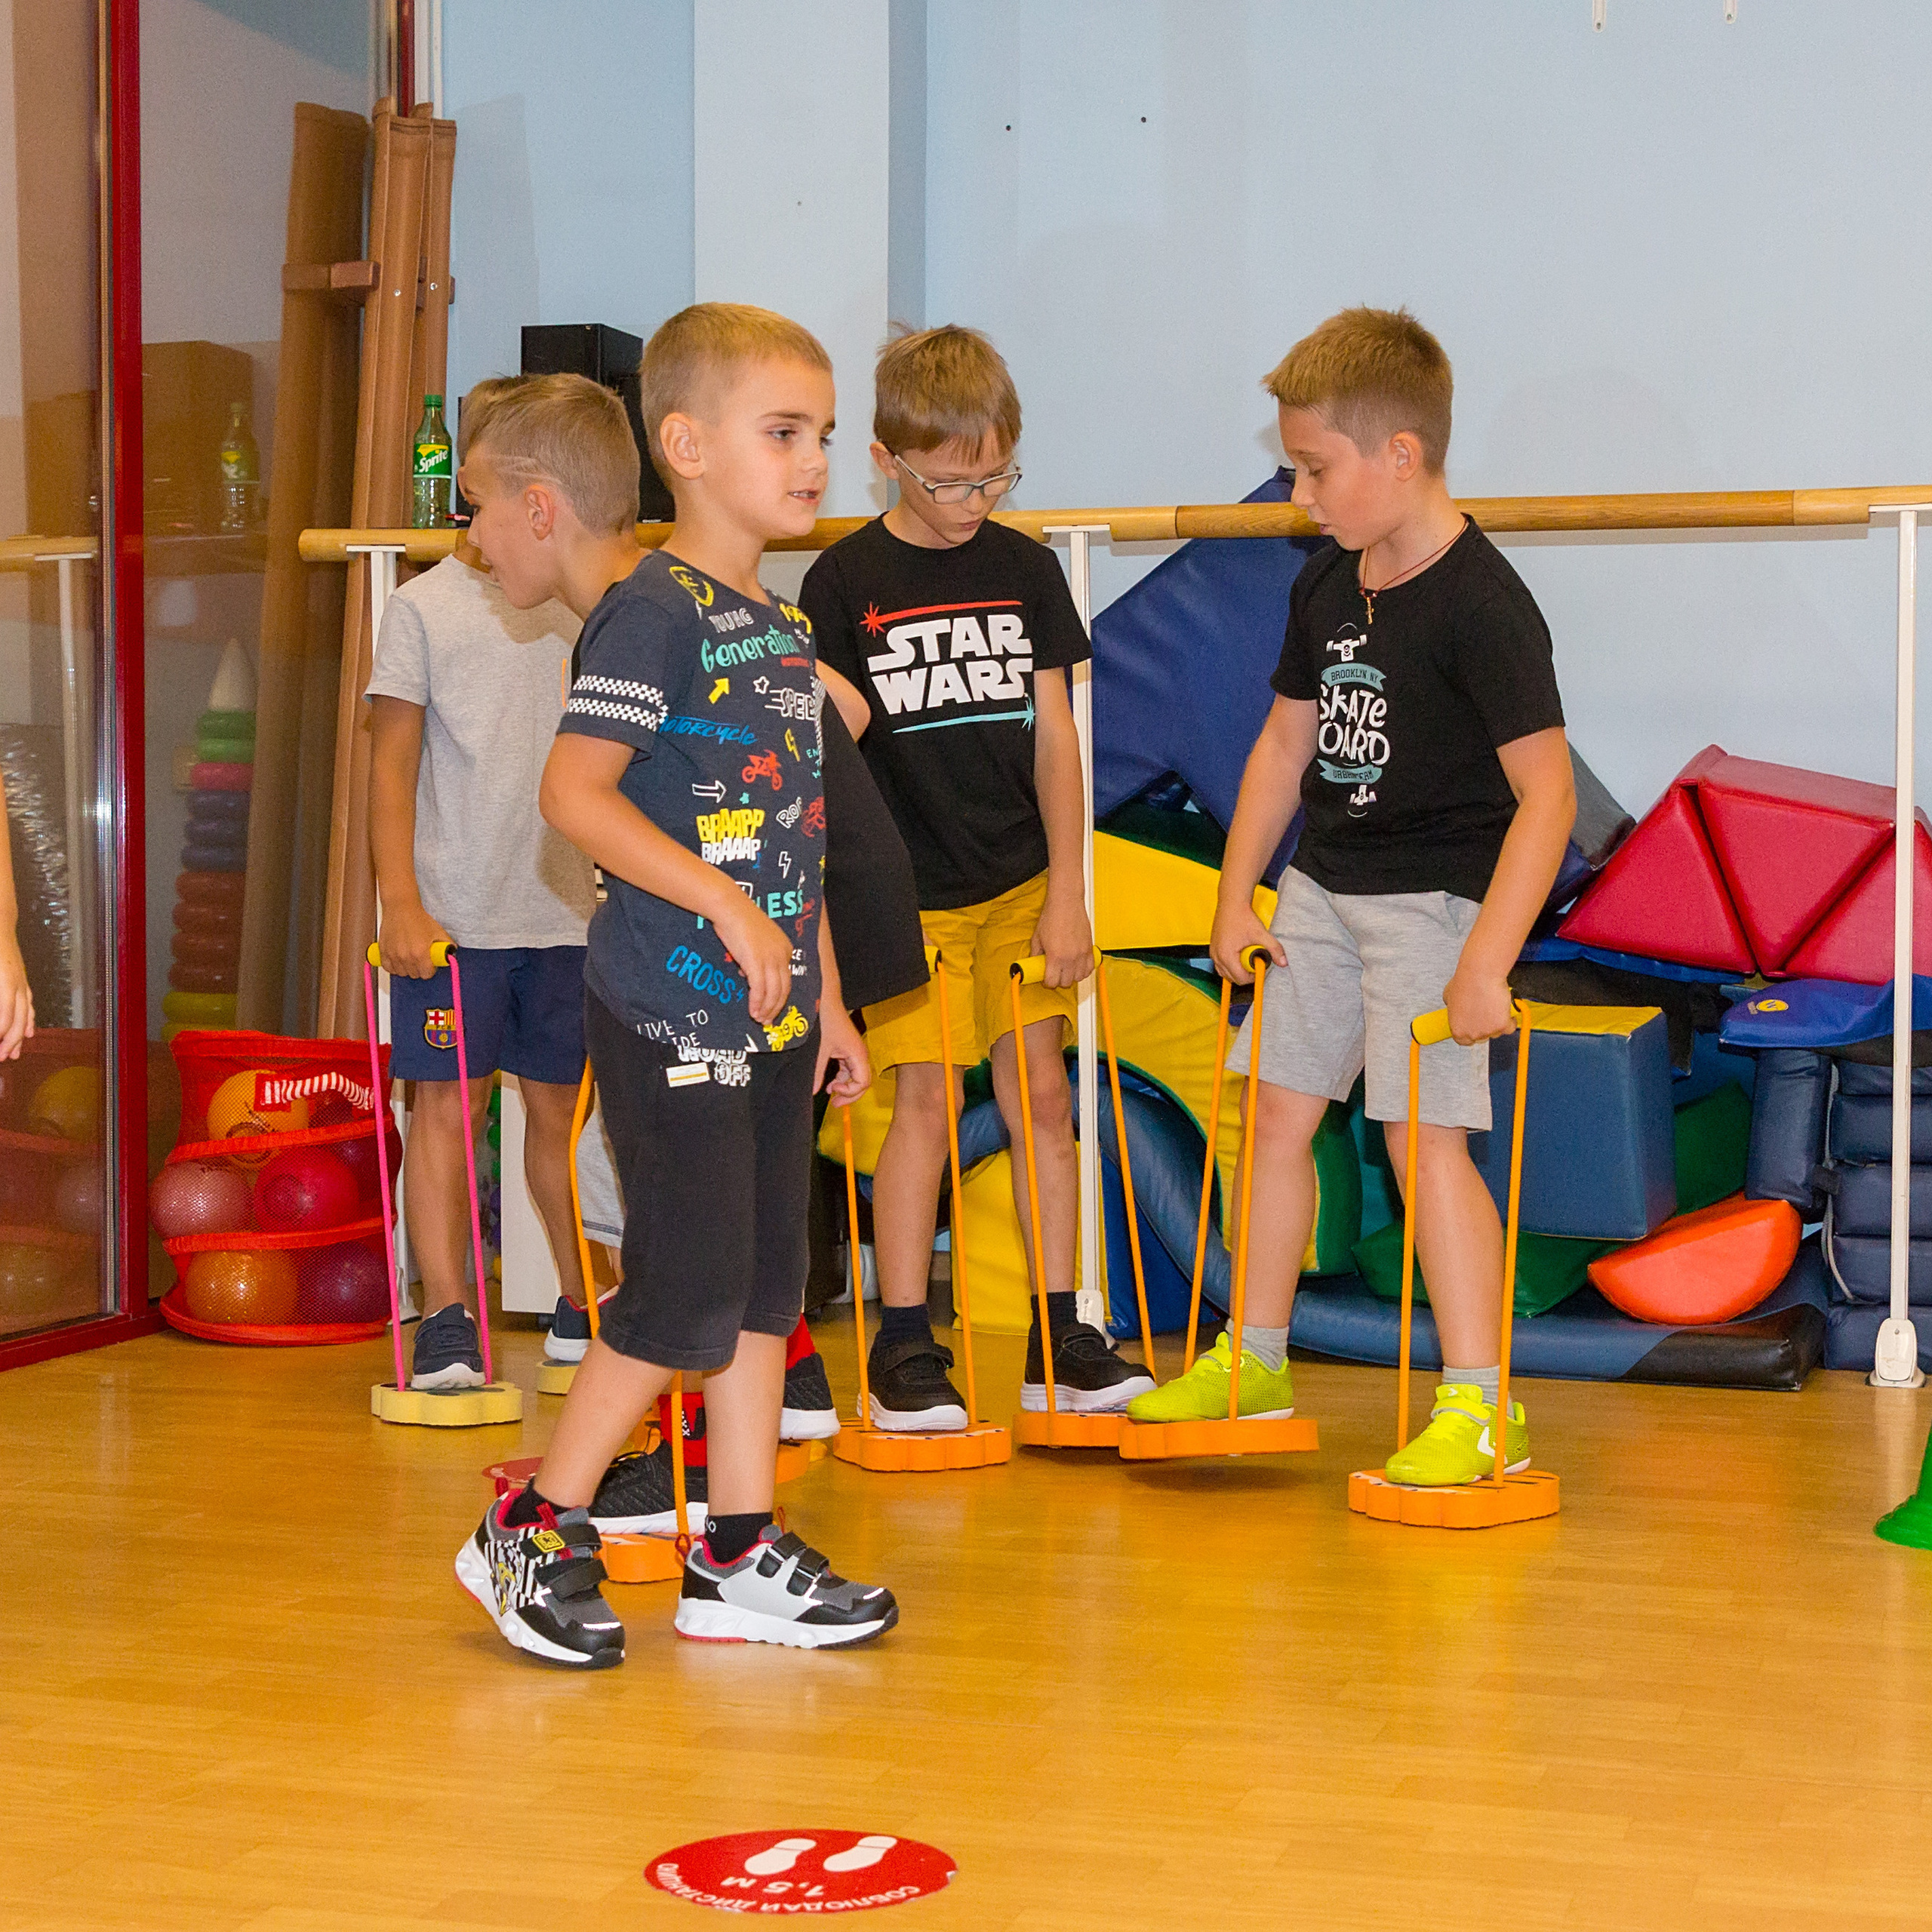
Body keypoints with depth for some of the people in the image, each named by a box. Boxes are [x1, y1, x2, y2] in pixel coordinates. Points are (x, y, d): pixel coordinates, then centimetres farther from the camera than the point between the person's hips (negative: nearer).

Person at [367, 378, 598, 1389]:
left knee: (562, 1108, 12)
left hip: (569, 913, 4)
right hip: (454, 917, -4)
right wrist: (401, 901, -11)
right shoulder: (427, 606, -3)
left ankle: (583, 1307, 23)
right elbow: (391, 766, -4)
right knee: (446, 1108, -1)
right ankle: (446, 1318, 3)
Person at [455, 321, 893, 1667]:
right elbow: (576, 791, -21)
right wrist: (726, 908, -24)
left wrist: (827, 1001, 18)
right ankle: (533, 1533, 10)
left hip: (766, 1015, 9)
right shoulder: (654, 610, -12)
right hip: (671, 1009, -8)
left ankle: (742, 1560, 20)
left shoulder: (787, 628, 14)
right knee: (688, 1295, -5)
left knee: (768, 1282, 11)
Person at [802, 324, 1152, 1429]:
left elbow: (1054, 737, 5)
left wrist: (1067, 893, 2)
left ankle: (1059, 1341, 12)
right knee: (926, 1098, -4)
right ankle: (904, 1350, 6)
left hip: (1019, 883, 3)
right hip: (906, 890, -3)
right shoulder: (845, 584, -4)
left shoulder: (1027, 570, 5)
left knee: (1042, 1090, 4)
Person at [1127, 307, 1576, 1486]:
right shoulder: (1326, 588, 5)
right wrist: (1237, 894, 11)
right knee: (1279, 1113, 12)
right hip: (1321, 888, 8)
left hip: (1434, 898, -8)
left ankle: (1479, 1408, -5)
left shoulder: (1481, 605, -20)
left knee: (1426, 1133, -12)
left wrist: (1487, 959, -27)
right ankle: (1256, 1359, 27)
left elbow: (1547, 790, -23)